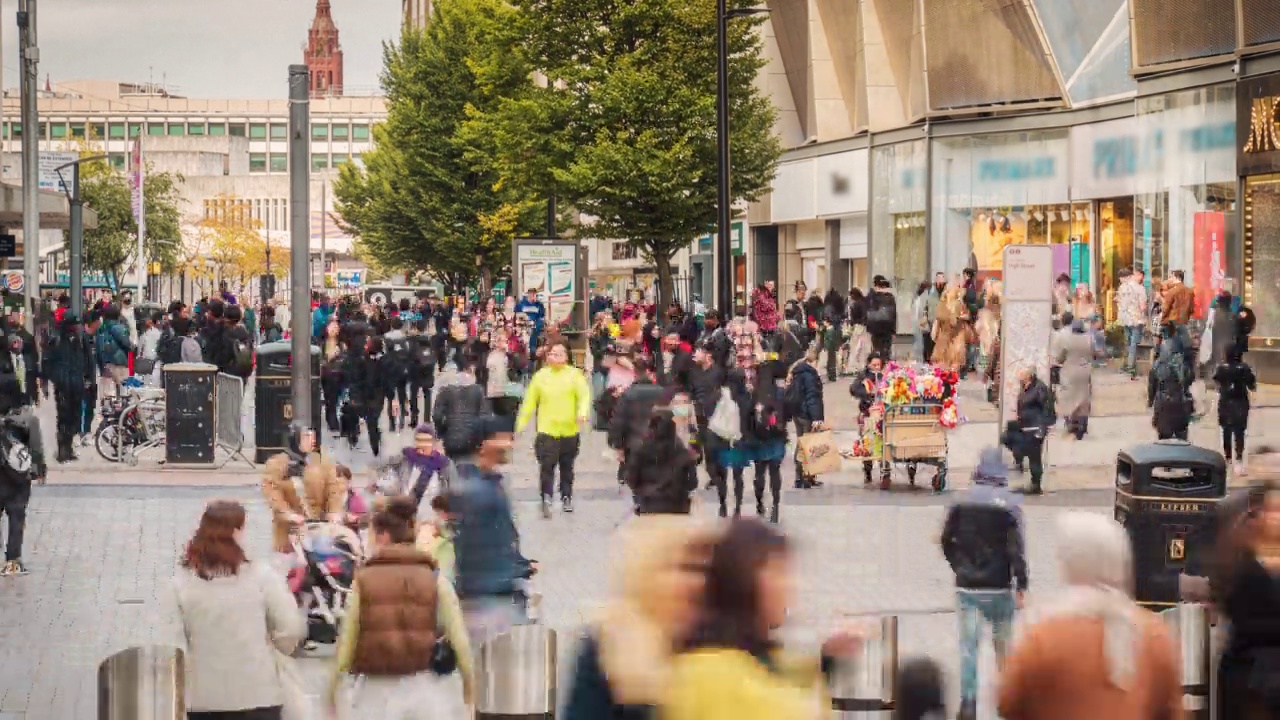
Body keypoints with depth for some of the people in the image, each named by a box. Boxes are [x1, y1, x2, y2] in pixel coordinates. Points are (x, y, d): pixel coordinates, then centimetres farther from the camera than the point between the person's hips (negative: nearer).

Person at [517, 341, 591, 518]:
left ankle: (566, 497, 28)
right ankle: (546, 498, -12)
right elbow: (530, 401, 2)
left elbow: (584, 395, -9)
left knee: (567, 467, 15)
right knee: (547, 465, -13)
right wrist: (522, 423, 0)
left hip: (569, 429, 1)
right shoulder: (541, 376, 0)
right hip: (547, 429, -1)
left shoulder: (574, 375, -1)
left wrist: (582, 413, -28)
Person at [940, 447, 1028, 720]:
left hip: (966, 586, 2)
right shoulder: (1008, 504, -10)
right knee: (1003, 644, 14)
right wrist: (1021, 586, -10)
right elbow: (1017, 548, -14)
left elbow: (946, 540, 5)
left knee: (968, 645, 3)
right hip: (998, 587, -2)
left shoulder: (962, 502, -1)